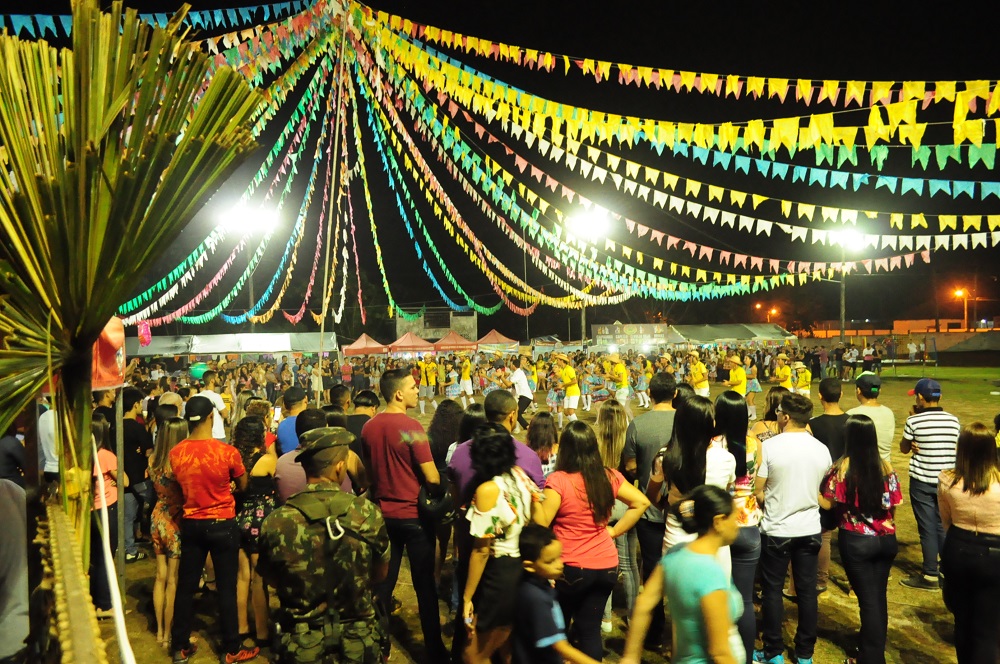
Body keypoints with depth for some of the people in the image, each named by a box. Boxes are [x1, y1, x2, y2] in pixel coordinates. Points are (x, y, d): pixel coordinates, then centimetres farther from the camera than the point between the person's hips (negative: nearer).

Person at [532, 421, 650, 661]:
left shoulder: (558, 480, -17)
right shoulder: (609, 476, -1)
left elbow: (541, 523, -18)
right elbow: (641, 502, 4)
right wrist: (614, 531, 6)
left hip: (571, 568, -4)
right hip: (607, 565, 4)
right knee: (590, 628, 15)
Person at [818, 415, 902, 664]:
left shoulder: (842, 467, -14)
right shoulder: (885, 466, -4)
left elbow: (827, 503, -9)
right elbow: (895, 504, 3)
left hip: (856, 541, -4)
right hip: (886, 540, 4)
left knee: (868, 599, 5)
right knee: (879, 596, 17)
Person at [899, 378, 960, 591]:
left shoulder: (915, 421, -13)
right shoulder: (953, 421, 0)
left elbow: (904, 448, 1)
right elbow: (955, 449, 11)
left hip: (922, 481, -4)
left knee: (928, 529, 4)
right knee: (944, 527, 15)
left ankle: (930, 575, 11)